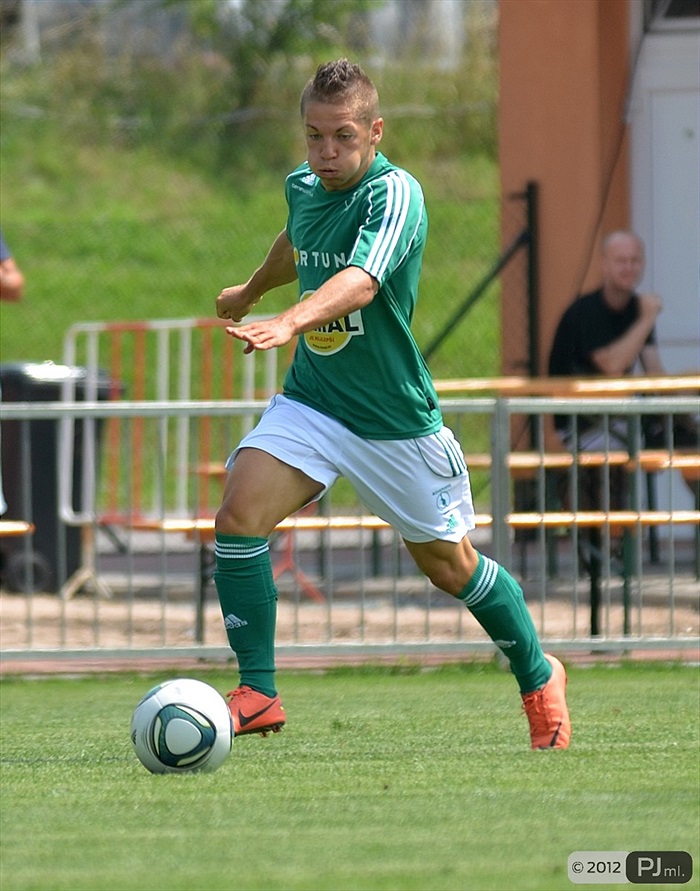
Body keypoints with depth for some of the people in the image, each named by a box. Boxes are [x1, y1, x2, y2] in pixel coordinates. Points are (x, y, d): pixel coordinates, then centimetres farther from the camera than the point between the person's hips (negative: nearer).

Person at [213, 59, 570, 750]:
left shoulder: (395, 195, -23)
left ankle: (540, 679, 35)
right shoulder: (303, 187, -2)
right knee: (238, 515, -20)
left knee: (448, 564, 9)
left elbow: (362, 278, -43)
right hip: (311, 401, 4)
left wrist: (290, 320, -61)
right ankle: (257, 694, -12)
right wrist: (249, 291, 43)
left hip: (396, 419, -4)